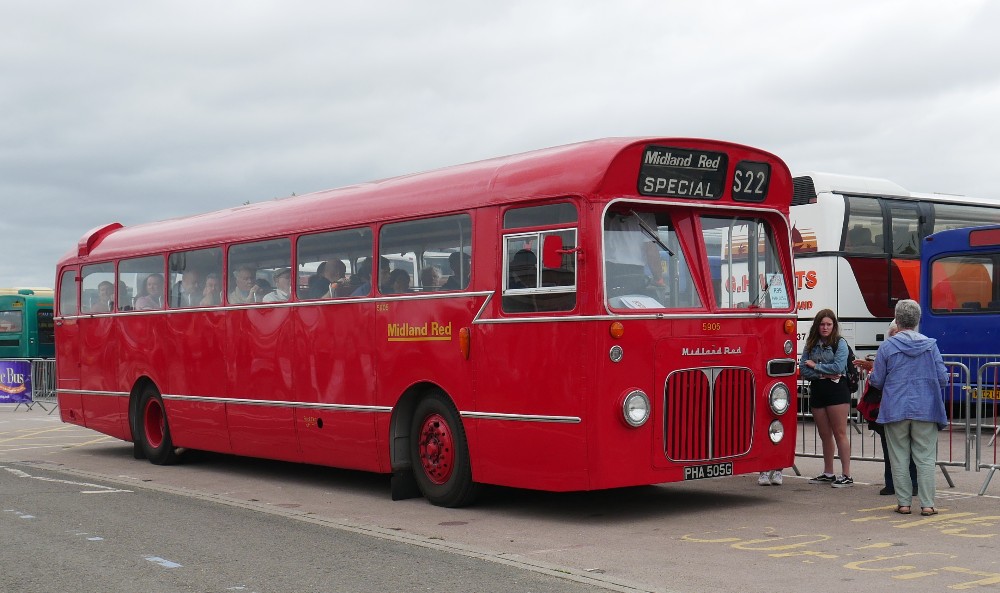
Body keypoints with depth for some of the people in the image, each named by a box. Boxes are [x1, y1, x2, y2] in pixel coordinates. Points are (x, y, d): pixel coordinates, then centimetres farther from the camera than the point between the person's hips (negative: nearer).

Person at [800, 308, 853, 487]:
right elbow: (803, 369, 2)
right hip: (817, 391, 5)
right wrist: (824, 374, -11)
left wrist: (815, 366, -7)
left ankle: (846, 475, -3)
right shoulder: (811, 344, 10)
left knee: (839, 433, -5)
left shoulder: (840, 343, -3)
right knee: (824, 435, 12)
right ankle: (828, 473, 21)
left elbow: (838, 367, -15)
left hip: (836, 390, -5)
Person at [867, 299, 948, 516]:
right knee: (925, 458, 5)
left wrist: (870, 375, 22)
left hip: (896, 411, -1)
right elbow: (943, 380, 1)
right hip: (926, 410, 1)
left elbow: (877, 381, -1)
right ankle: (927, 504, 3)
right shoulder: (930, 345, -1)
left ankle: (903, 503, 9)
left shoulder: (887, 346, -4)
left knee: (899, 458, 7)